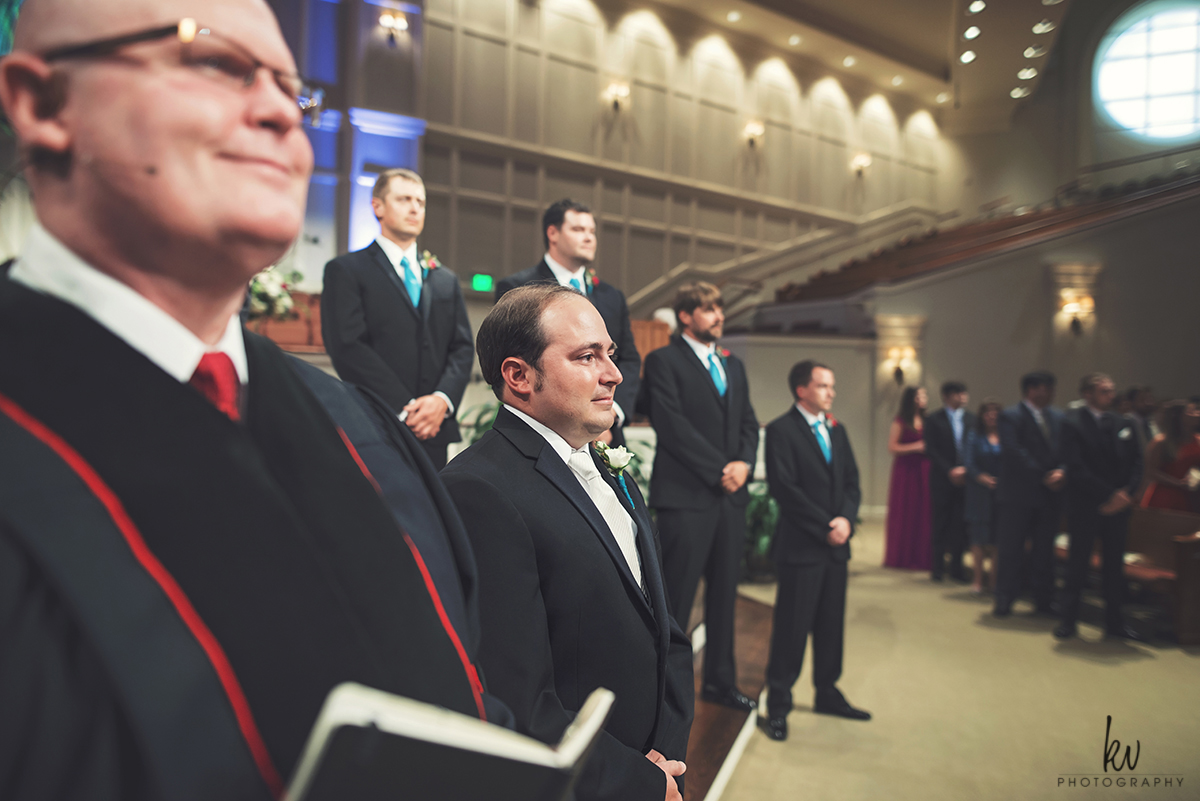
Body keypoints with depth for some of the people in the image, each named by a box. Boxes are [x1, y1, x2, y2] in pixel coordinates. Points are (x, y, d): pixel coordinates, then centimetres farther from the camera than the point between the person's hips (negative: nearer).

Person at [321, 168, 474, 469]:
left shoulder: (446, 280, 19)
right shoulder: (345, 270, 4)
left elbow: (463, 348, 12)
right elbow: (348, 347, -7)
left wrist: (442, 399, -8)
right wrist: (405, 409, -13)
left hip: (437, 433, 4)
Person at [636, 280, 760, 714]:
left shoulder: (734, 365, 19)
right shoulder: (663, 361, -2)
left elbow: (748, 422, 16)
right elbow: (673, 426, -12)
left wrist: (744, 463, -3)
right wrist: (719, 470, -12)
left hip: (730, 497, 7)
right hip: (686, 495, -7)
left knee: (724, 594, 13)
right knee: (676, 599, -2)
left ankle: (720, 682, 26)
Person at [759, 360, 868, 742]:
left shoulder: (836, 429, 16)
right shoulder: (781, 430, -7)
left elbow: (851, 480, 12)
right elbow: (785, 489, -14)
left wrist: (846, 519, -6)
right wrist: (825, 527, -14)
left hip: (836, 545, 7)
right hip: (801, 546, -7)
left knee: (831, 624, 14)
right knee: (791, 627, -1)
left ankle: (827, 694, 29)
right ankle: (778, 706, 10)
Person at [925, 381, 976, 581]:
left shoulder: (971, 419, 10)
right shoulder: (933, 419, 0)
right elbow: (931, 450, -5)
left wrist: (965, 470, -6)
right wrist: (950, 471, -11)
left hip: (964, 479, 3)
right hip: (942, 480, -3)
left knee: (960, 524, 2)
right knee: (941, 523, 3)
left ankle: (956, 568, 11)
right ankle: (938, 567, 13)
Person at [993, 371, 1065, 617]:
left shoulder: (1058, 417, 12)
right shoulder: (1010, 416, -6)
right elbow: (1014, 452, -14)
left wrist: (1061, 472, -13)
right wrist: (1043, 477, -15)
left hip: (1049, 494, 5)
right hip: (1018, 495, -5)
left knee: (1044, 550, 11)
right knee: (1010, 550, 0)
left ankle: (1043, 601, 20)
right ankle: (1004, 601, 10)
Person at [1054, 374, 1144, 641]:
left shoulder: (1123, 424, 10)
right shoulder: (1072, 422, -7)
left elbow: (1136, 463, 9)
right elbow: (1076, 468, -13)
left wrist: (1126, 492, -7)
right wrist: (1107, 496, -14)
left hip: (1118, 505, 5)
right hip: (1085, 505, -5)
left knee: (1115, 563, 9)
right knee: (1078, 562, 2)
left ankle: (1114, 622, 20)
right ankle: (1069, 620, 12)